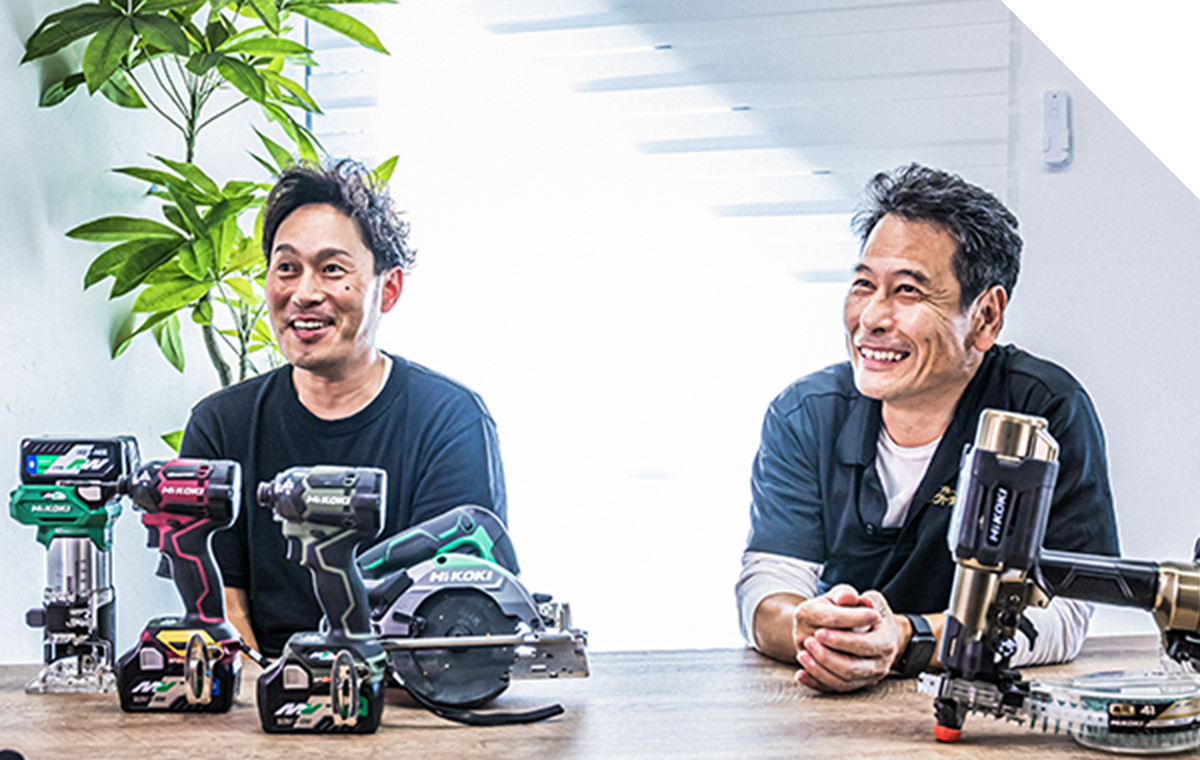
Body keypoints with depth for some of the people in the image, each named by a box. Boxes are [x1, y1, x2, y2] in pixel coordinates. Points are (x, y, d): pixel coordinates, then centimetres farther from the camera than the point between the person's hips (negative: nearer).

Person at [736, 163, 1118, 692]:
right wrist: (806, 627, -32)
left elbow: (1059, 610, -18)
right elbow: (765, 588, -9)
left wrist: (906, 640, -33)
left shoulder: (1049, 412, -11)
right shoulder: (804, 417, -2)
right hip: (831, 714, 3)